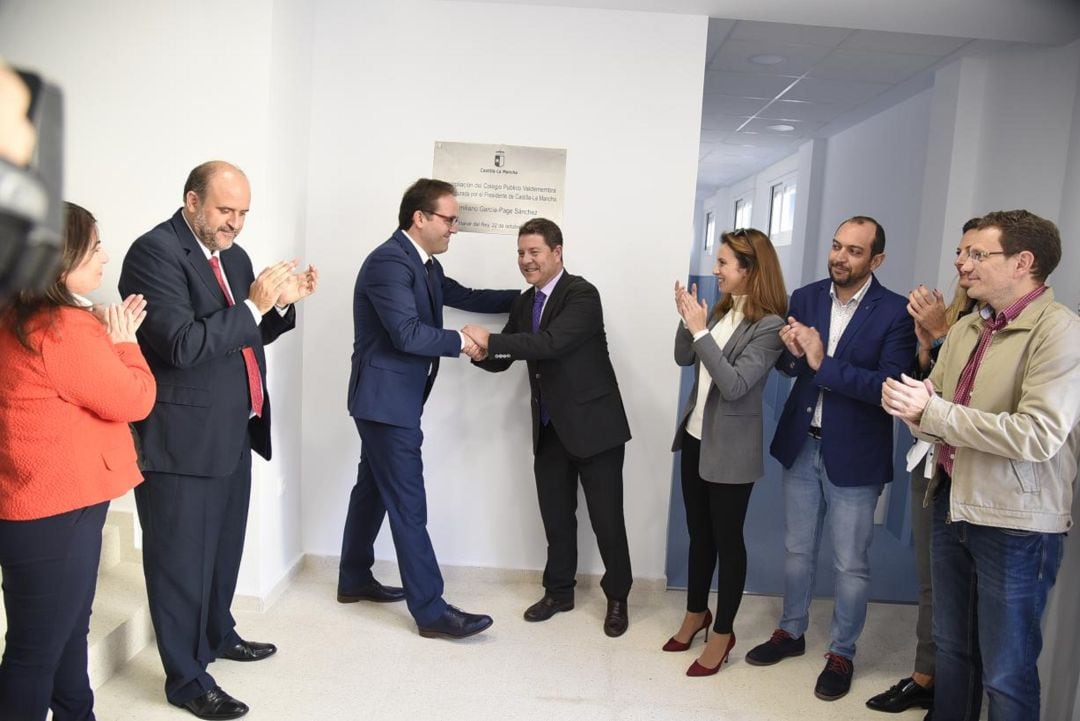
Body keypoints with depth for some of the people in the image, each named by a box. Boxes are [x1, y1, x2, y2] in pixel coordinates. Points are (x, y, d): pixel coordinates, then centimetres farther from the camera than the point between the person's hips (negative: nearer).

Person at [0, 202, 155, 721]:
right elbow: (133, 399, -16)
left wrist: (103, 337, 8)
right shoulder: (62, 327, -22)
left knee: (69, 632, 23)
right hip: (55, 511, -10)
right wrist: (122, 341, -2)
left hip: (43, 503, 10)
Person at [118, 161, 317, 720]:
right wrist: (253, 305, -22)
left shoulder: (232, 254, 12)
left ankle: (217, 634, 44)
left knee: (224, 546, 23)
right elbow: (182, 344, -24)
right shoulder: (155, 252, -14)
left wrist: (282, 302, 0)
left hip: (232, 433, 9)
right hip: (182, 438, -8)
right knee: (182, 559, 5)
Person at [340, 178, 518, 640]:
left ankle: (354, 580, 34)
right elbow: (407, 333, -26)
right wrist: (461, 342, -14)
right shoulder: (388, 261, -19)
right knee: (408, 502, -6)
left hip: (396, 398, 10)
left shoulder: (426, 265, 12)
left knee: (373, 489, 19)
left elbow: (464, 297, 21)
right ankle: (431, 611, 2)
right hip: (385, 398, -10)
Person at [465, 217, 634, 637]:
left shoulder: (582, 294, -14)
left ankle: (617, 598, 25)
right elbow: (501, 360, 9)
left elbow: (552, 342, -29)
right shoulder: (525, 303, 9)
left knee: (606, 518, 5)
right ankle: (559, 591, 32)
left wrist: (491, 340, -30)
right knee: (556, 518, 15)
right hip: (549, 428, 6)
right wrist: (476, 349, -13)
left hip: (593, 424, -6)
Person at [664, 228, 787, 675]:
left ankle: (722, 633, 23)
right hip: (695, 437, 7)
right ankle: (696, 613, 37)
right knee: (699, 533, 19)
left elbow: (735, 385, -24)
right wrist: (687, 321, -8)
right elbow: (684, 359, 8)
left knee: (727, 539, 7)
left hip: (730, 449, -7)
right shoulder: (722, 310, 4)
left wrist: (700, 330, -25)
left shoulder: (769, 325, -17)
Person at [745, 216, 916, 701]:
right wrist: (792, 352, -18)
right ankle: (791, 632, 39)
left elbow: (892, 385, -22)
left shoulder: (895, 313, -13)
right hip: (801, 446, 4)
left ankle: (841, 653, 30)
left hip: (854, 456, -4)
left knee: (850, 564, 10)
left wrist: (823, 362, -27)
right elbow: (787, 366, 5)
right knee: (797, 550, 19)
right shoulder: (805, 298, 1)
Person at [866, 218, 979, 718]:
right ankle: (924, 679, 33)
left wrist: (941, 333, -20)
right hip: (930, 459, 7)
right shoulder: (955, 314, 7)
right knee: (929, 582, 17)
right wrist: (924, 340, -7)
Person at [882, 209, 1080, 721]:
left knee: (1006, 674, 8)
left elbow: (1038, 435, -25)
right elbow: (935, 408, 10)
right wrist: (912, 406, -13)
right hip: (952, 503, 7)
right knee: (951, 648, 21)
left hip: (1014, 522, -7)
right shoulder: (965, 328, 9)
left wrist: (933, 411, -22)